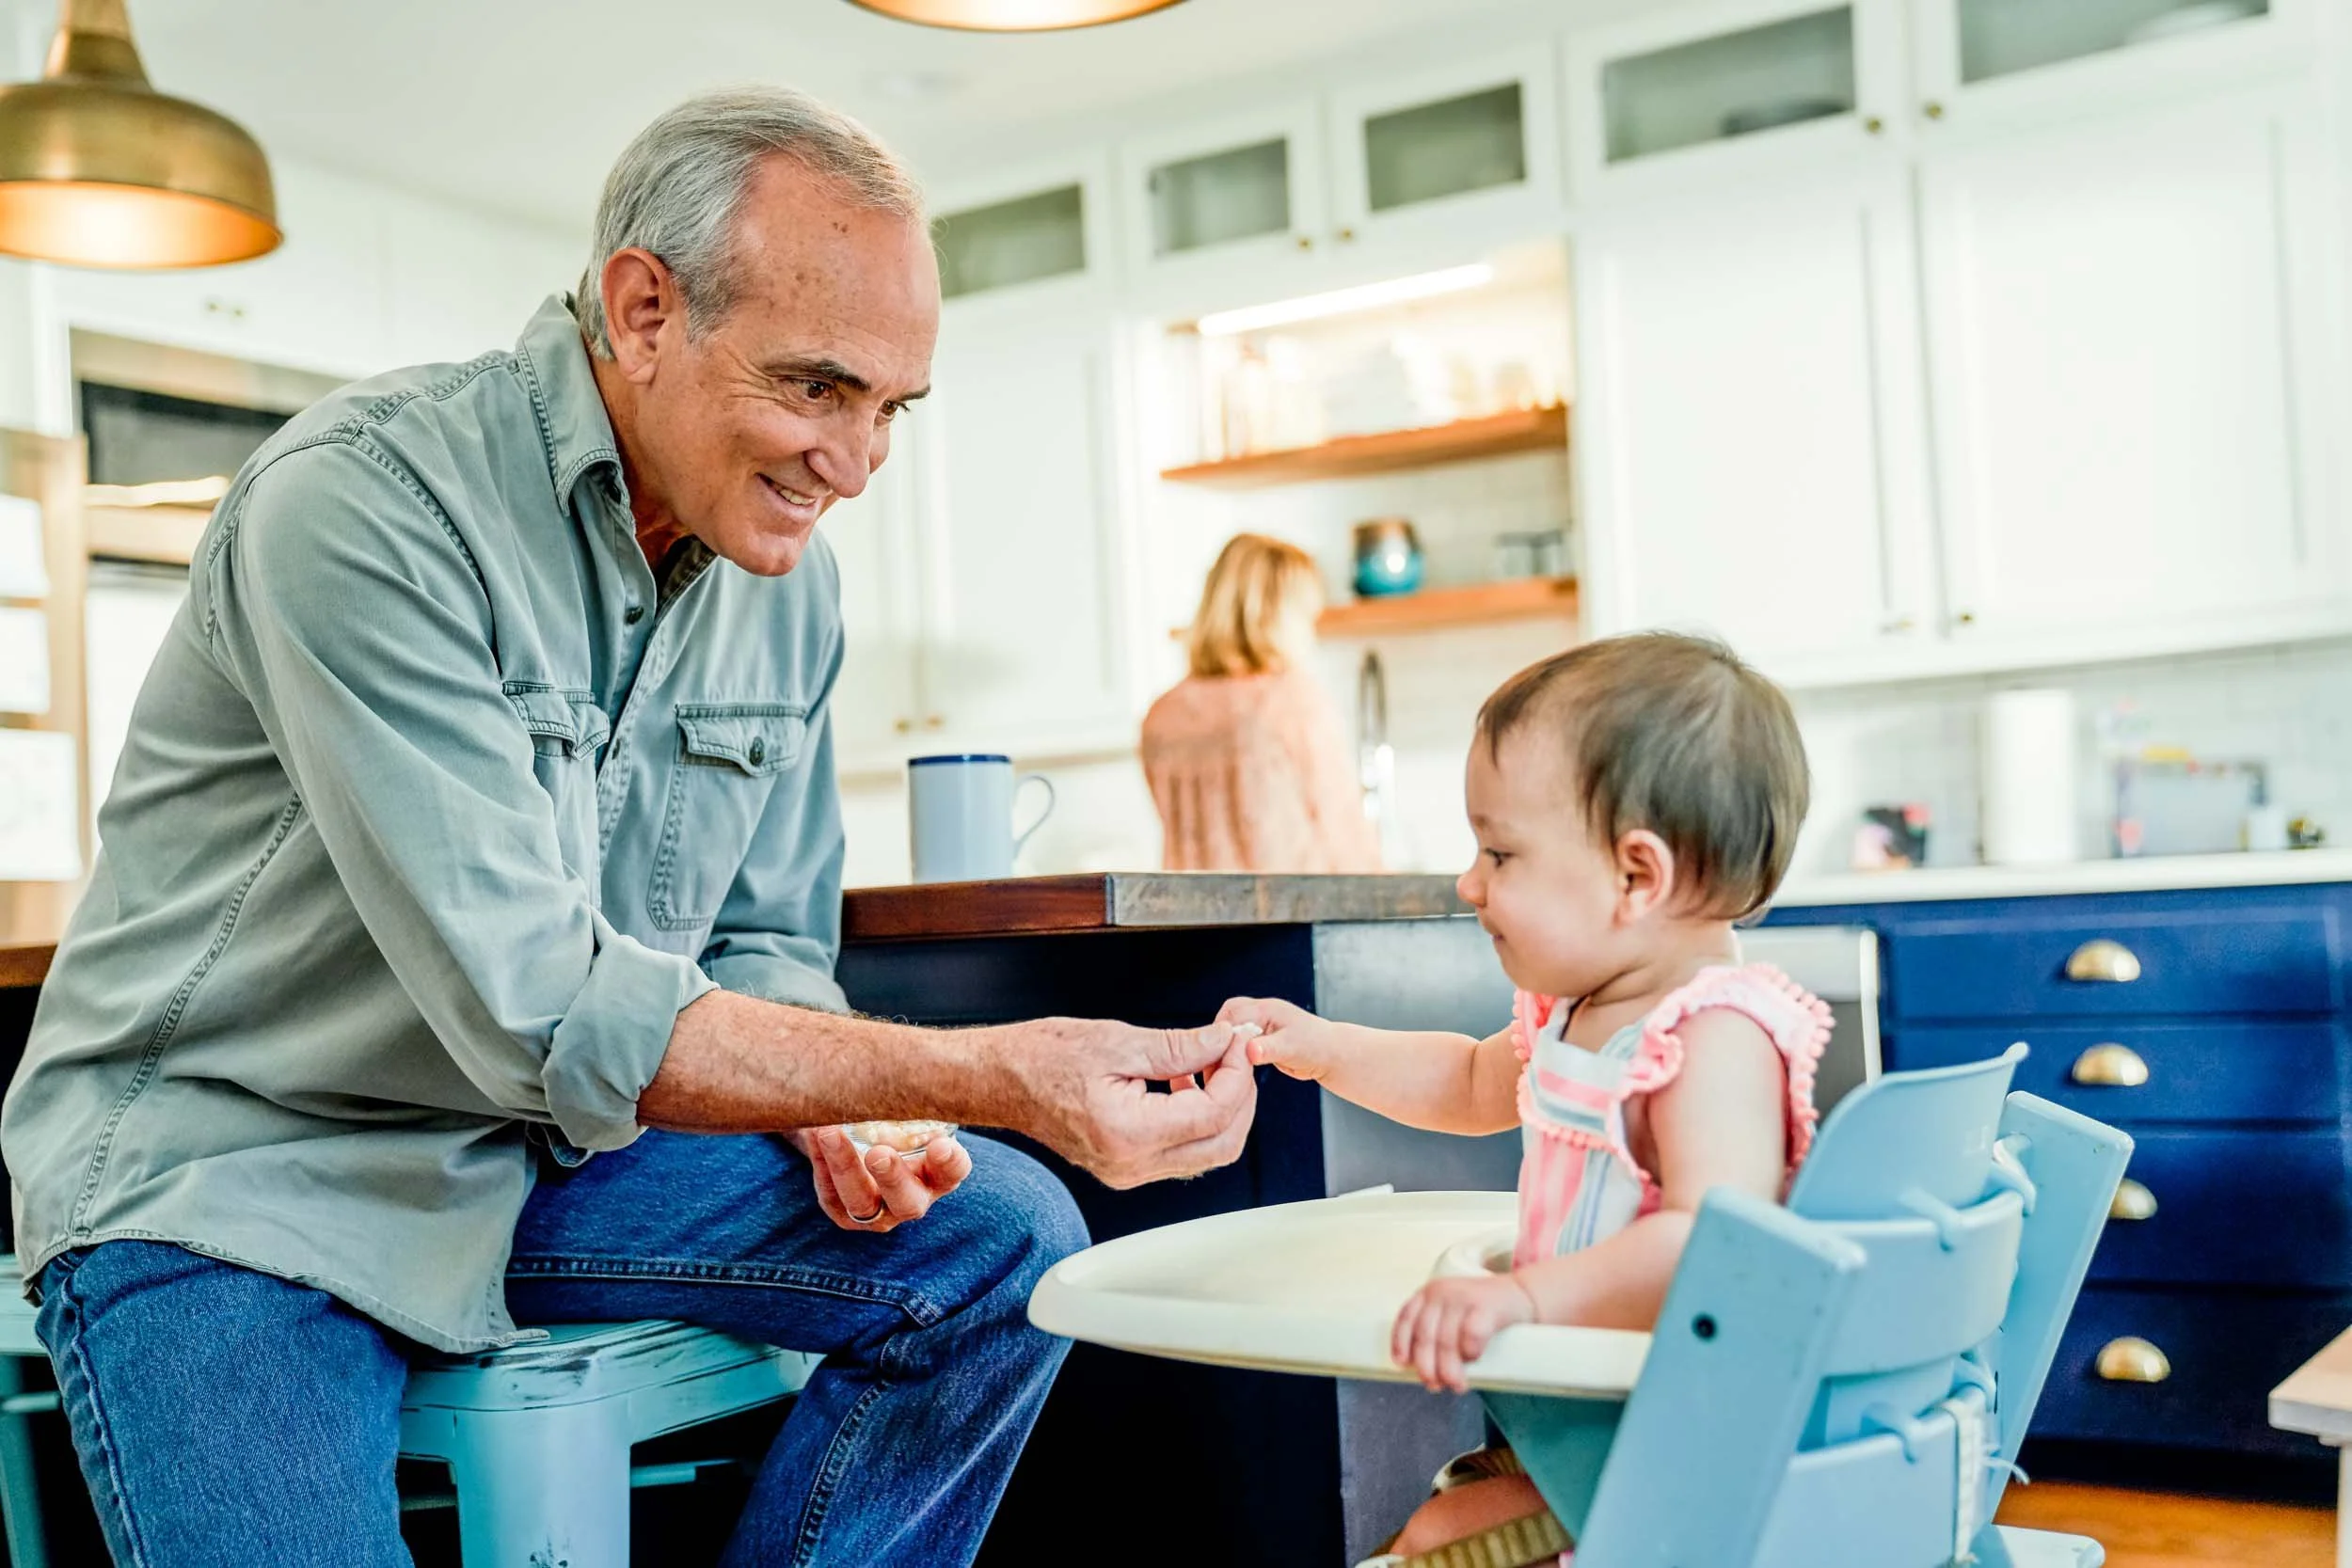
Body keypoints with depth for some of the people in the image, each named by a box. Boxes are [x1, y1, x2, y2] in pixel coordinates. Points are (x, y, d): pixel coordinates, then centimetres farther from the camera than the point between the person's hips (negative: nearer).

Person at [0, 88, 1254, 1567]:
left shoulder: (788, 574, 1)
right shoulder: (366, 502, -24)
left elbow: (762, 942, 10)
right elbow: (541, 1014, -30)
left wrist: (831, 1109, -14)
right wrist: (990, 1075, -34)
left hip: (547, 1150, 6)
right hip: (231, 1175, -6)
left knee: (1006, 1240, -7)